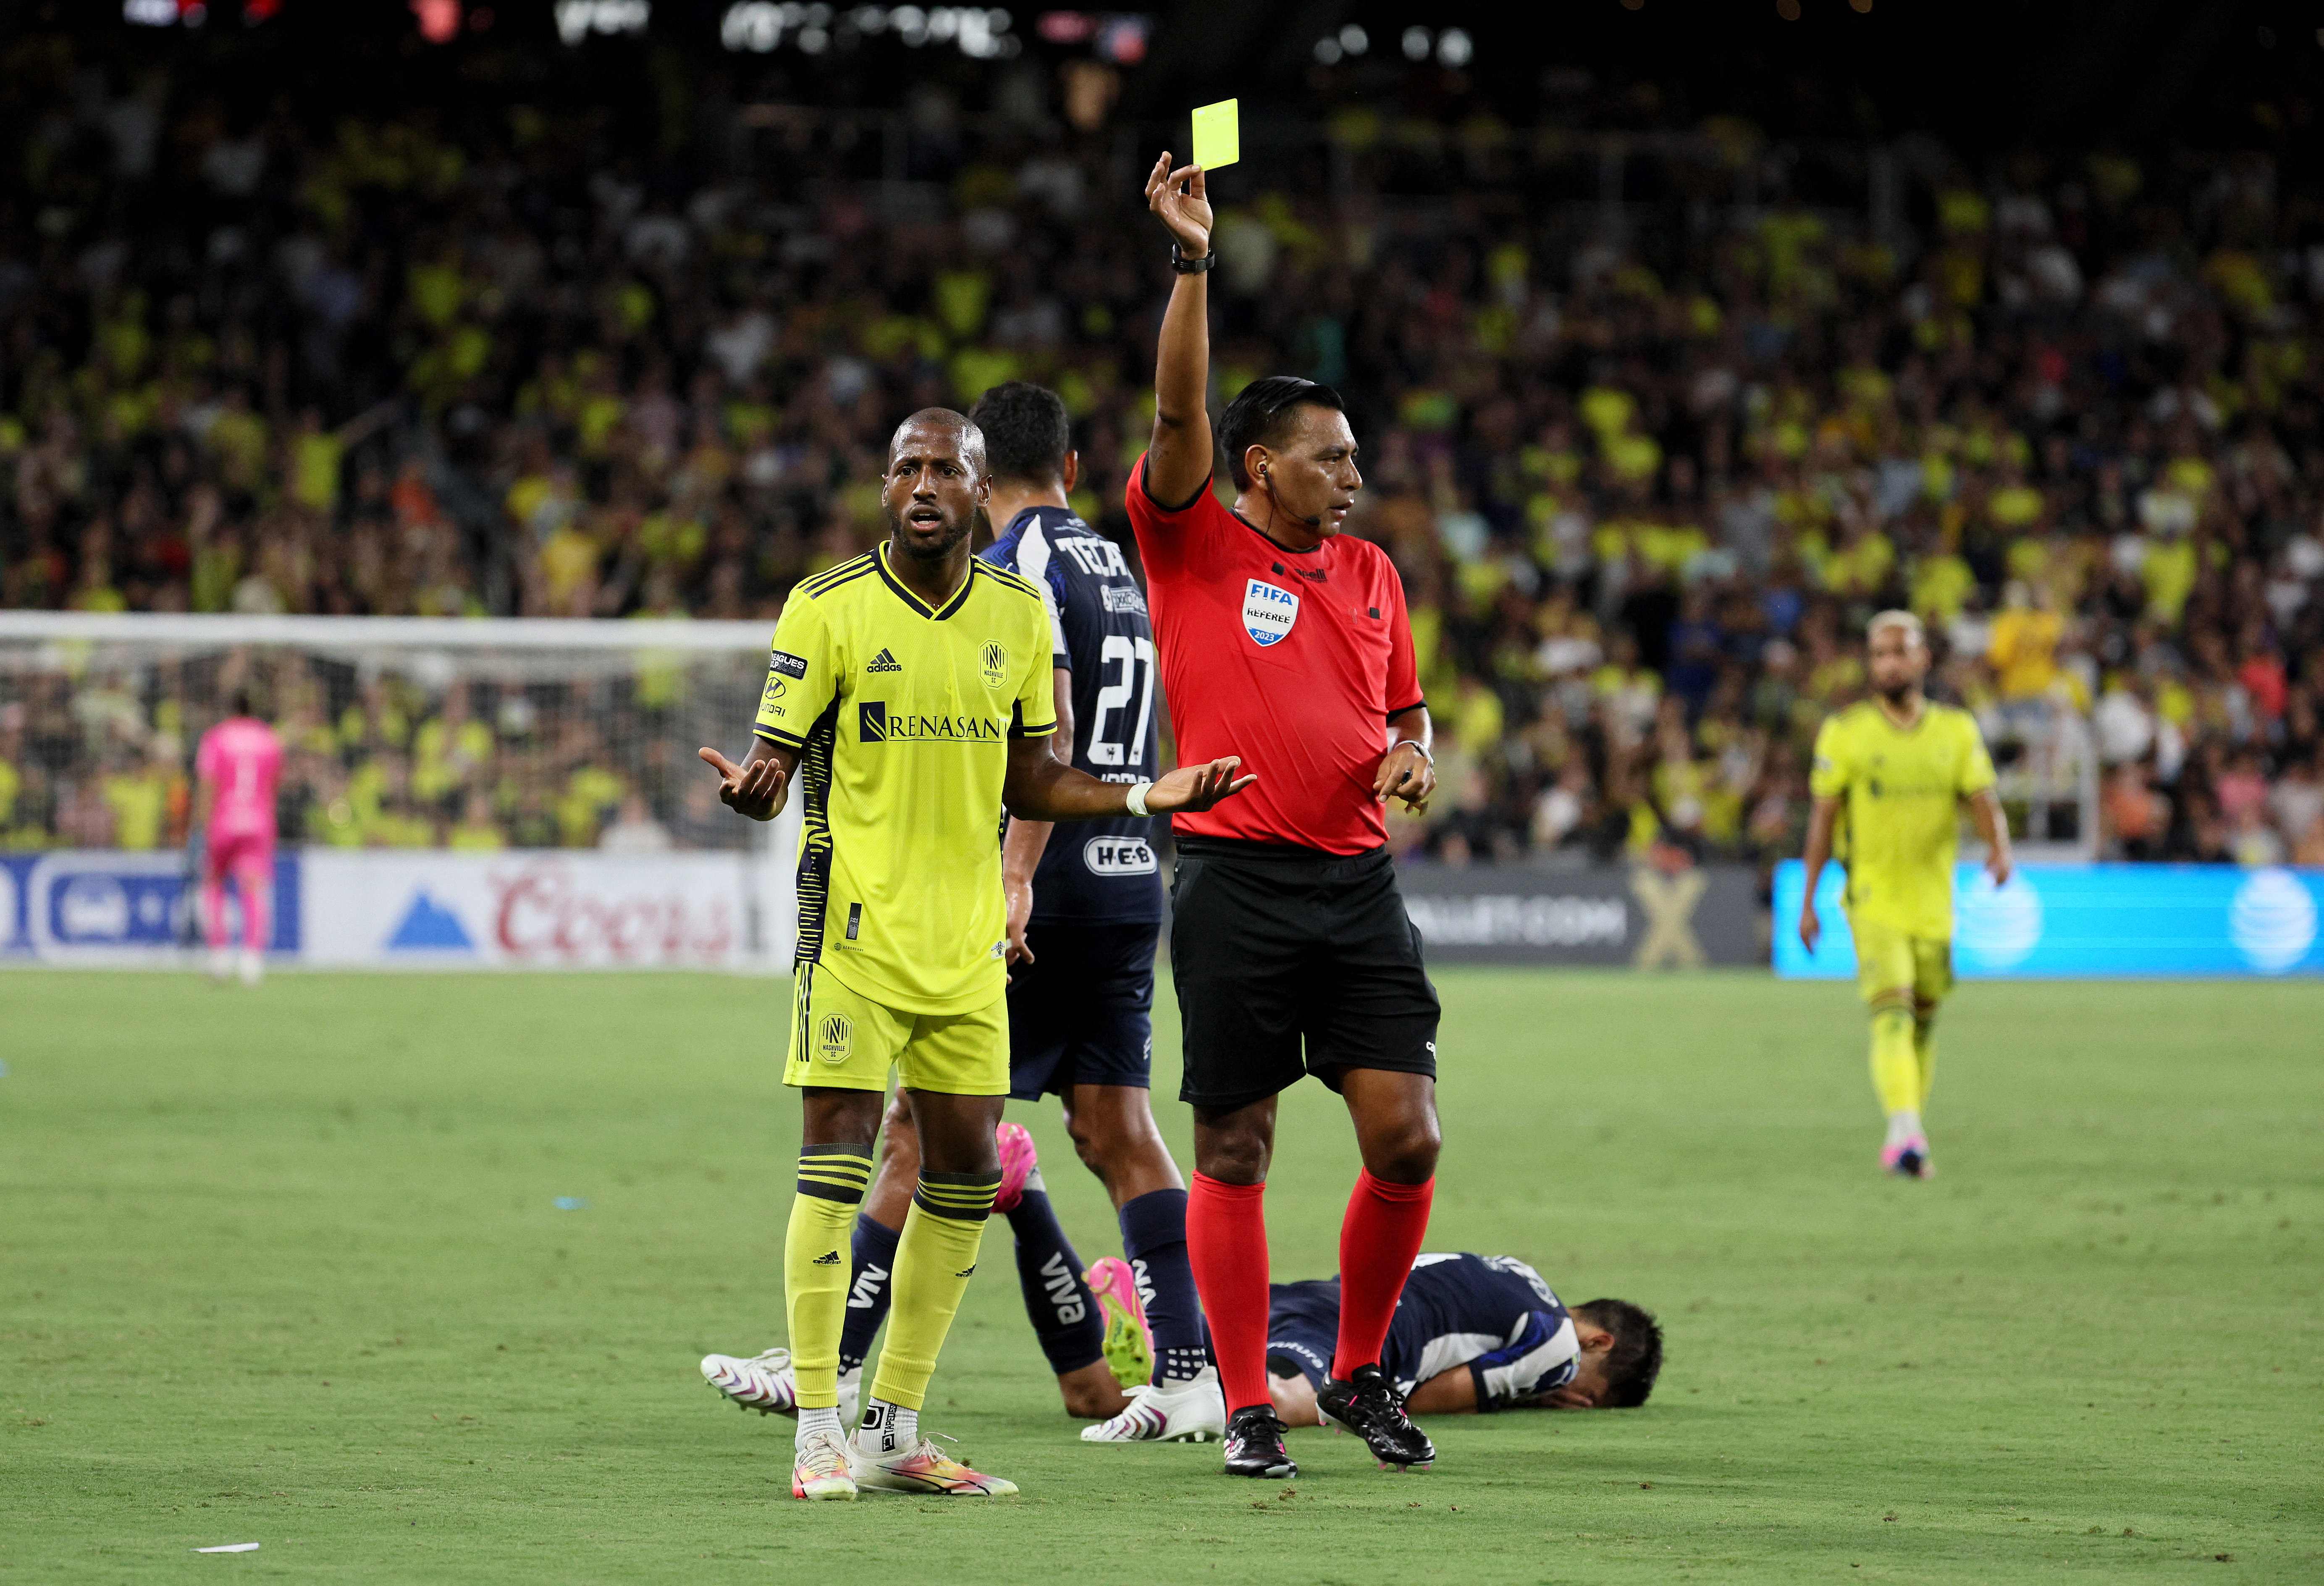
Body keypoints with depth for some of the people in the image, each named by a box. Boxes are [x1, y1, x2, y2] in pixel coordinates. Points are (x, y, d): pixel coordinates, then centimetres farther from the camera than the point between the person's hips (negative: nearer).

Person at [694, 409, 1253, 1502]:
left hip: (966, 938, 5)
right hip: (856, 928, -5)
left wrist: (1144, 795, 3)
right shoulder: (826, 608, -6)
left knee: (966, 1176, 7)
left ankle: (895, 1431, 17)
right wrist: (751, 789, -28)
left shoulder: (1020, 613, 8)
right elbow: (775, 763, -5)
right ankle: (818, 1433, -3)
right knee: (835, 1162, -10)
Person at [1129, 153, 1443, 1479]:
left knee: (1408, 1136, -4)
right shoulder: (1194, 546, 1)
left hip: (1358, 877, 4)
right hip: (1238, 883, -4)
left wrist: (1412, 762, 3)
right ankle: (1247, 1408, 9)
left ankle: (1361, 1372, 14)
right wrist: (1192, 264, -22)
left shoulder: (1370, 572, 16)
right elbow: (1182, 416, -14)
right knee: (1234, 1153, 0)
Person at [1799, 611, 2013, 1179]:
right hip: (1874, 900, -3)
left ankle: (1905, 1140, 27)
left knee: (1924, 1021, 12)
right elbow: (1824, 817, 3)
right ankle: (1906, 1135, -31)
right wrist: (1808, 901, 2)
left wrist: (2000, 849, -25)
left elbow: (1984, 801, -3)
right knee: (1893, 1015, -19)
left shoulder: (1957, 732, 6)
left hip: (1934, 903, 3)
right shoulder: (1845, 733, 0)